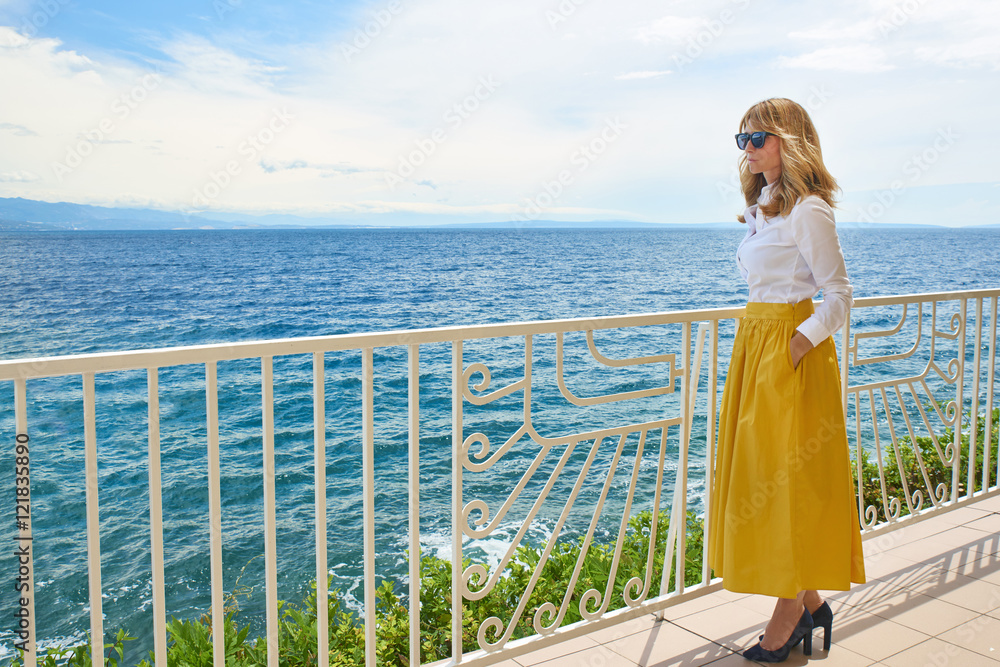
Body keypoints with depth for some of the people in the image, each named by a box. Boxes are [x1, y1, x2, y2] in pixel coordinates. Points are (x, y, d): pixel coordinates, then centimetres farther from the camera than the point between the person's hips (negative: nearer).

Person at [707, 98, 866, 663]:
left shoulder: (807, 210, -11)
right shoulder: (764, 208, 15)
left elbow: (839, 295, -12)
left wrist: (798, 344, -20)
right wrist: (758, 349, 15)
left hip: (791, 348, -9)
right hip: (755, 346, 9)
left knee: (787, 478, -2)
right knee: (759, 476, 11)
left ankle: (790, 614, 12)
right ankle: (810, 601, 24)